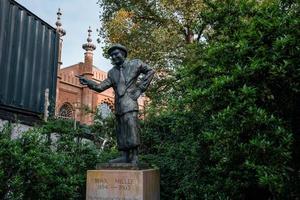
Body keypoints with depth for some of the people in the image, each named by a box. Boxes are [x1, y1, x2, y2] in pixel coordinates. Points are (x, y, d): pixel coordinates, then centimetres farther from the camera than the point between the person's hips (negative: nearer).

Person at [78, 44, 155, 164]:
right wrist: (88, 82, -7)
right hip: (118, 106, 5)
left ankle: (134, 158, -7)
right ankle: (125, 157, 8)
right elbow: (101, 87, 11)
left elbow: (150, 71, 11)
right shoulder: (112, 72, 16)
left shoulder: (135, 64, 5)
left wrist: (140, 89, 4)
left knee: (131, 131, -11)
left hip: (129, 104, -5)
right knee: (121, 132, 4)